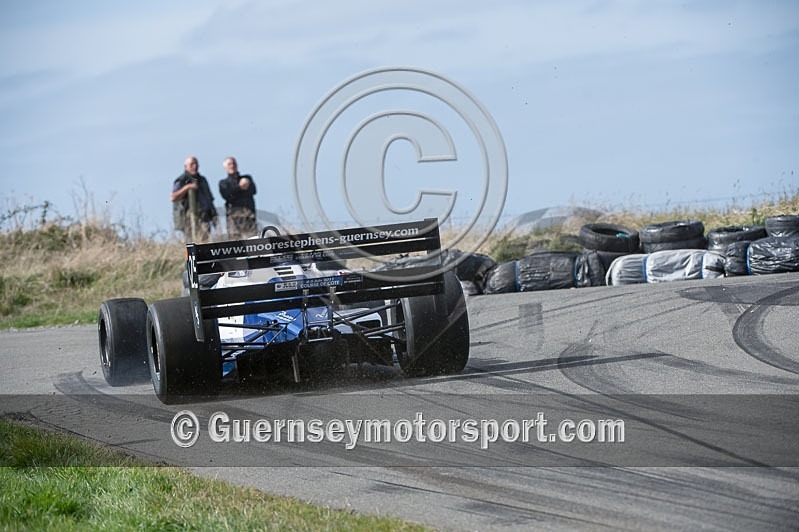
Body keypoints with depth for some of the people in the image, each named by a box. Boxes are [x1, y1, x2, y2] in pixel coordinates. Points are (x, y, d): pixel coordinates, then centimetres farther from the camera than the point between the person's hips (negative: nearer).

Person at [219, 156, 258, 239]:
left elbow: (253, 191, 5)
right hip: (234, 212, -1)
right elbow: (226, 195, -2)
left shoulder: (247, 178, 24)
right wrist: (240, 187, -6)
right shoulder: (223, 183, 19)